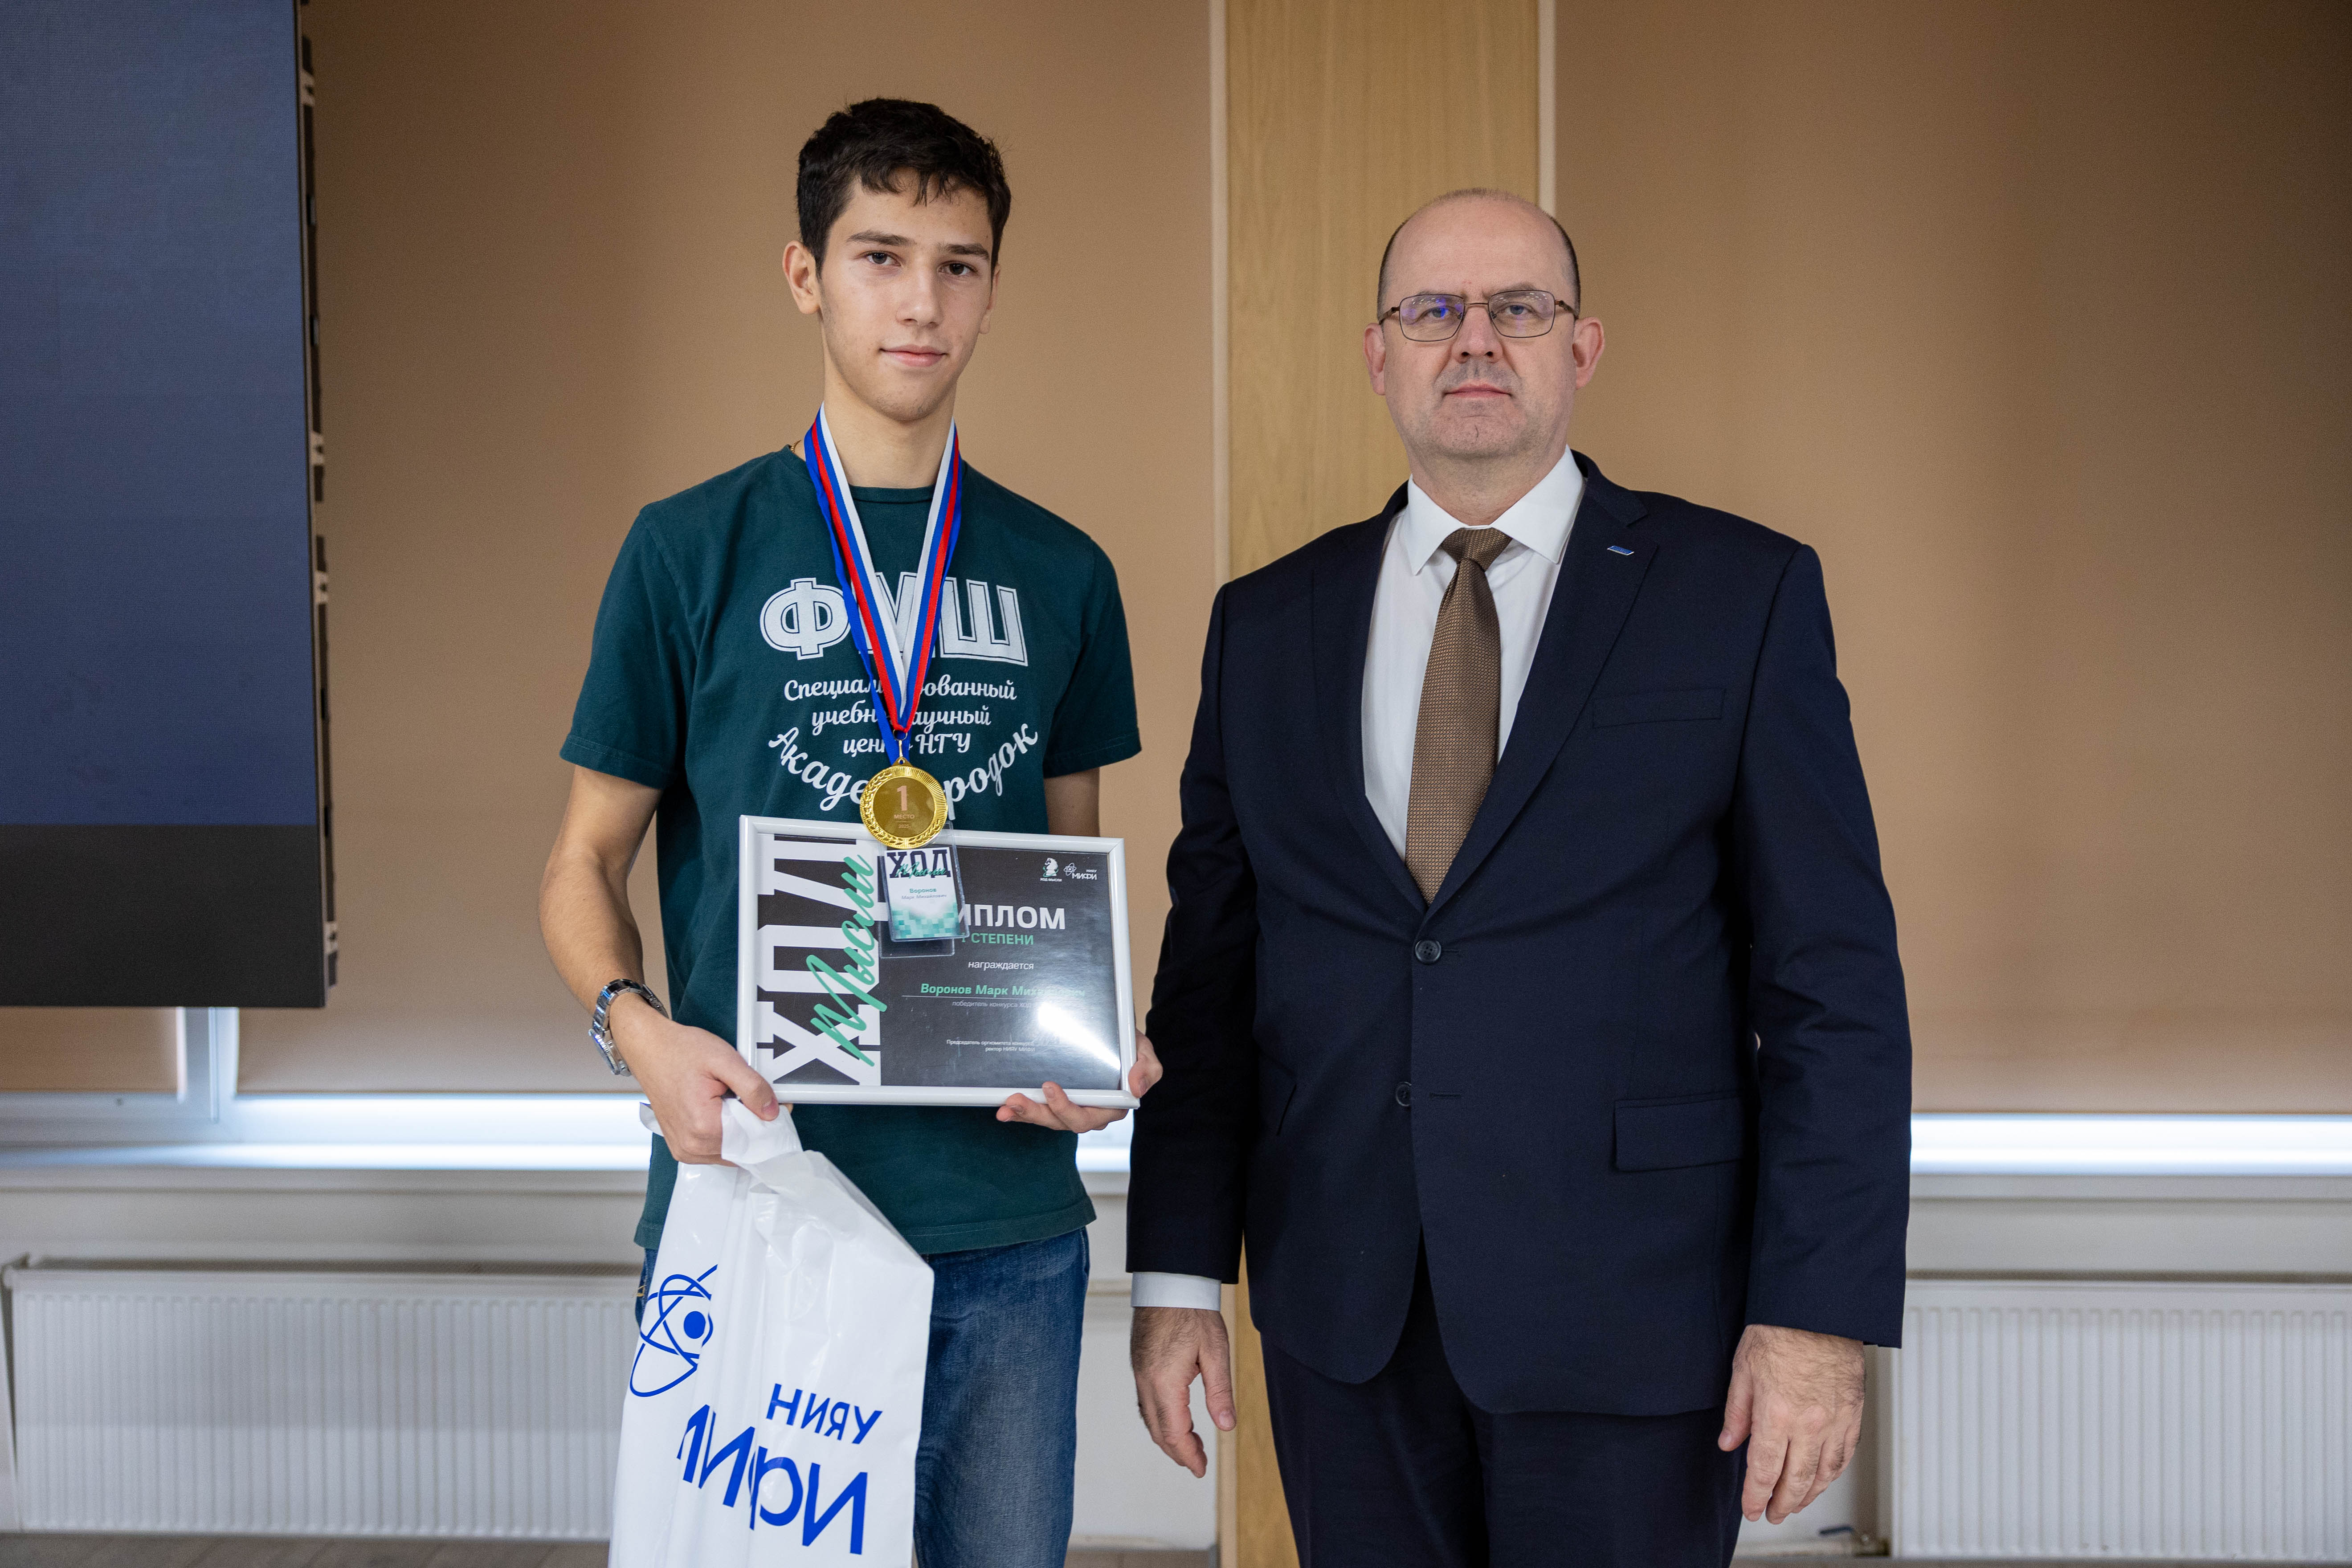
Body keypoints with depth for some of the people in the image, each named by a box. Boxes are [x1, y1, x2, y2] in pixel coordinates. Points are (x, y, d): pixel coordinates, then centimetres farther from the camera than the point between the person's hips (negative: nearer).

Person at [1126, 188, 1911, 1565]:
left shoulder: (1743, 594, -1)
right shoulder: (1267, 625, 9)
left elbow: (1833, 976, -5)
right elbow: (1211, 966, 9)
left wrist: (1821, 1311, -11)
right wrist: (1179, 1275, 4)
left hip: (1627, 1313, -3)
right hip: (1344, 1322, 3)